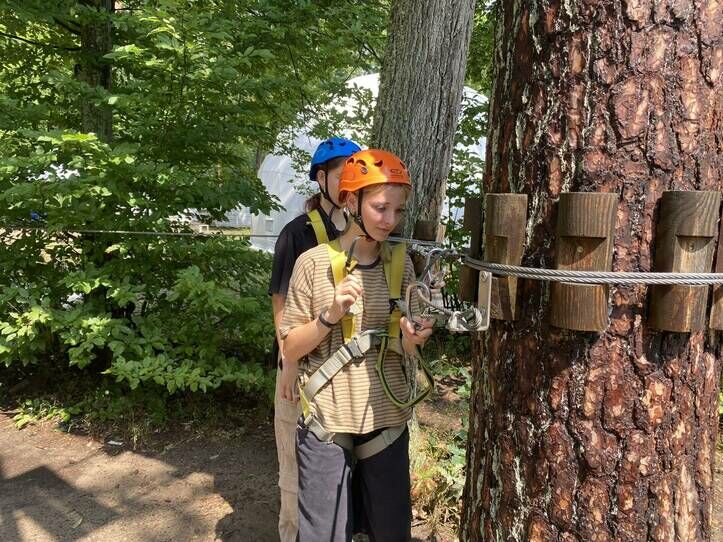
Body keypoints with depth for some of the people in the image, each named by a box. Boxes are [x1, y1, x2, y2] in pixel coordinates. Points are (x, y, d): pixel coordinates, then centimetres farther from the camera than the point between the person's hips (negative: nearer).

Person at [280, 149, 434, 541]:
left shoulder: (401, 263, 1)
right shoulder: (314, 263, -9)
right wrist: (329, 316, -22)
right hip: (326, 421, -3)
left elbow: (406, 350, 6)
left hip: (387, 419, 3)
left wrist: (411, 340, -17)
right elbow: (290, 348, -5)